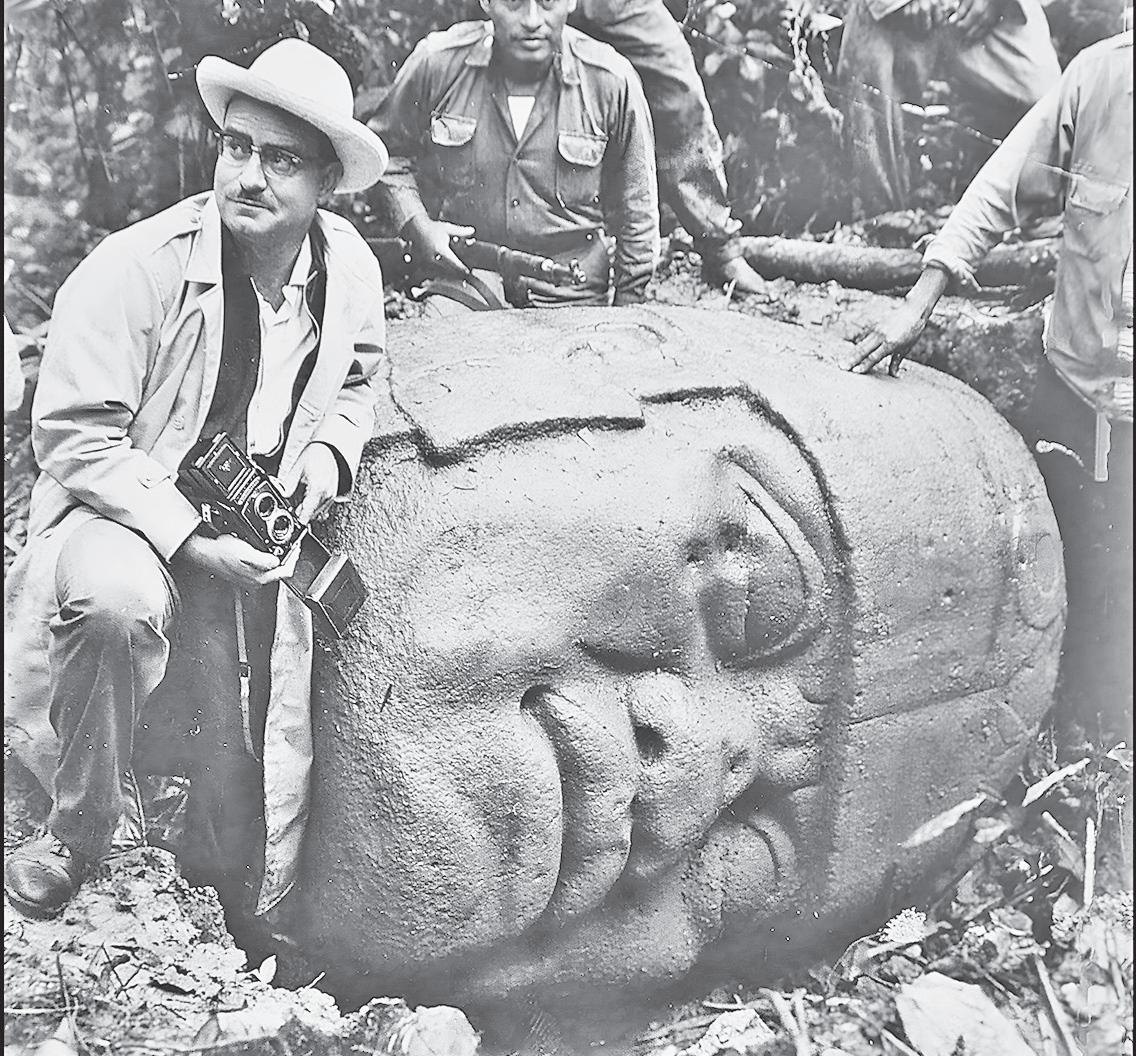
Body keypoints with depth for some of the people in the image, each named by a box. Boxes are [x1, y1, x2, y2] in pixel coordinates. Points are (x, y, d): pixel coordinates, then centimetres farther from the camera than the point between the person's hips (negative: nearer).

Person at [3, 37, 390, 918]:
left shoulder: (350, 268, -4)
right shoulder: (133, 269, -20)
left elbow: (357, 379, 16)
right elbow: (73, 435, -18)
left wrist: (328, 452, -5)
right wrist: (189, 537, -25)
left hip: (258, 536, 4)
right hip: (123, 513, -4)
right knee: (119, 600, -40)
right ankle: (87, 829, -14)